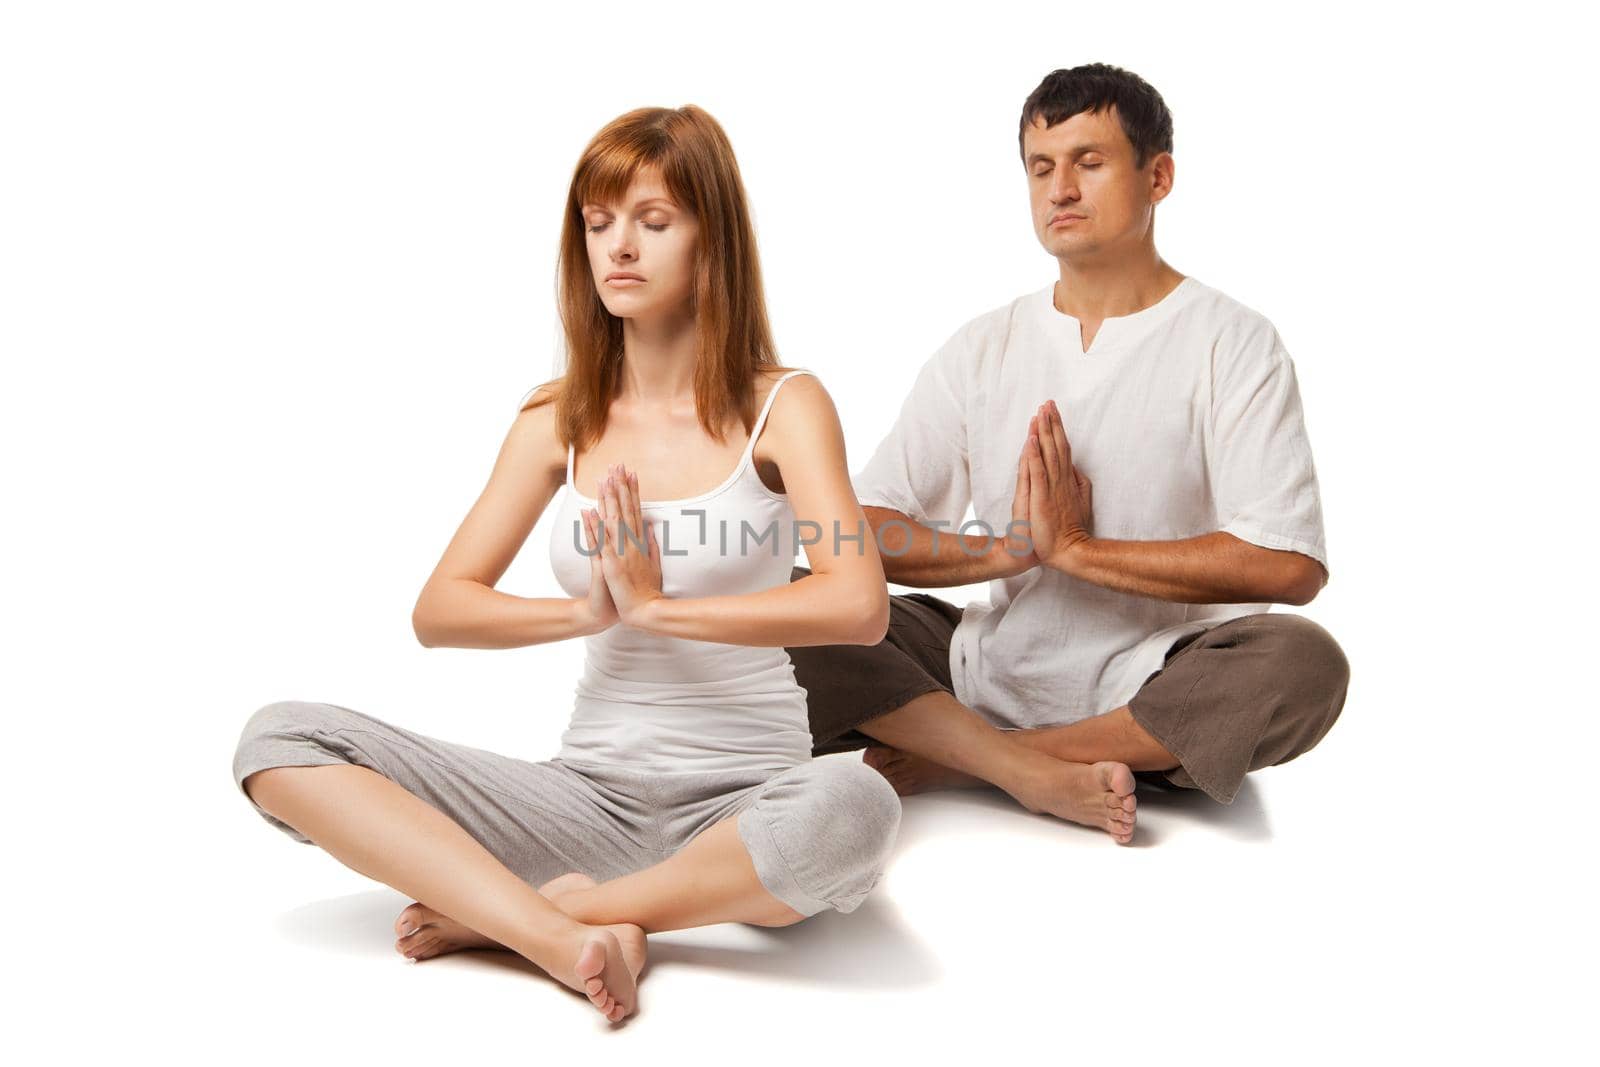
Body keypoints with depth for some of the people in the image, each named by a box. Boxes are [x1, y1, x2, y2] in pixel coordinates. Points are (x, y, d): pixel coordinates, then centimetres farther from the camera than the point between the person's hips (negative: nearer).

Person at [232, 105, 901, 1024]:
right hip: (593, 791, 3)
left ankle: (503, 915, -19)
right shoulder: (559, 419, 6)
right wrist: (590, 610, -11)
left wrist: (657, 606, -15)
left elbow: (859, 607, -19)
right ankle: (562, 936, -27)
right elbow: (439, 610, 5)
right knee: (280, 740, -12)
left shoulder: (782, 406, -4)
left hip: (740, 801, -2)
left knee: (852, 808, -40)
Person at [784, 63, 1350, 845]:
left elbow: (1291, 566, -15)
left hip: (1148, 691, -2)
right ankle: (1035, 773, -25)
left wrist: (1076, 548, -15)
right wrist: (1010, 549, -15)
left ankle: (958, 761, -22)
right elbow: (860, 532, 2)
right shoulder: (981, 348, 8)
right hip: (986, 674, 3)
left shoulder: (1231, 342, -2)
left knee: (1305, 663, -33)